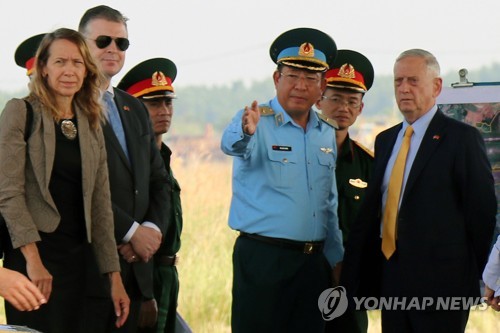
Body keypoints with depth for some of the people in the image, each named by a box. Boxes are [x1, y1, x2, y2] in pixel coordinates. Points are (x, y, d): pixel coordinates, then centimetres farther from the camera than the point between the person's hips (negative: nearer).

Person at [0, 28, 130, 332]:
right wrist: (32, 258, -19)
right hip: (31, 254, -5)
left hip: (76, 257, 5)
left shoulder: (91, 124, 13)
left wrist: (114, 276, 8)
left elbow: (100, 205, 13)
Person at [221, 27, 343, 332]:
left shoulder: (327, 133, 12)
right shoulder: (257, 122, -6)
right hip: (262, 258, -6)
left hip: (313, 261, 6)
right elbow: (232, 144, -31)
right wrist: (246, 131, -53)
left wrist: (335, 258, 17)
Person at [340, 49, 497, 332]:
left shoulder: (462, 137, -5)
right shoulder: (385, 140, 16)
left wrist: (470, 274, -4)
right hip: (391, 276, 6)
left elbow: (482, 210, -5)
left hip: (439, 280, -6)